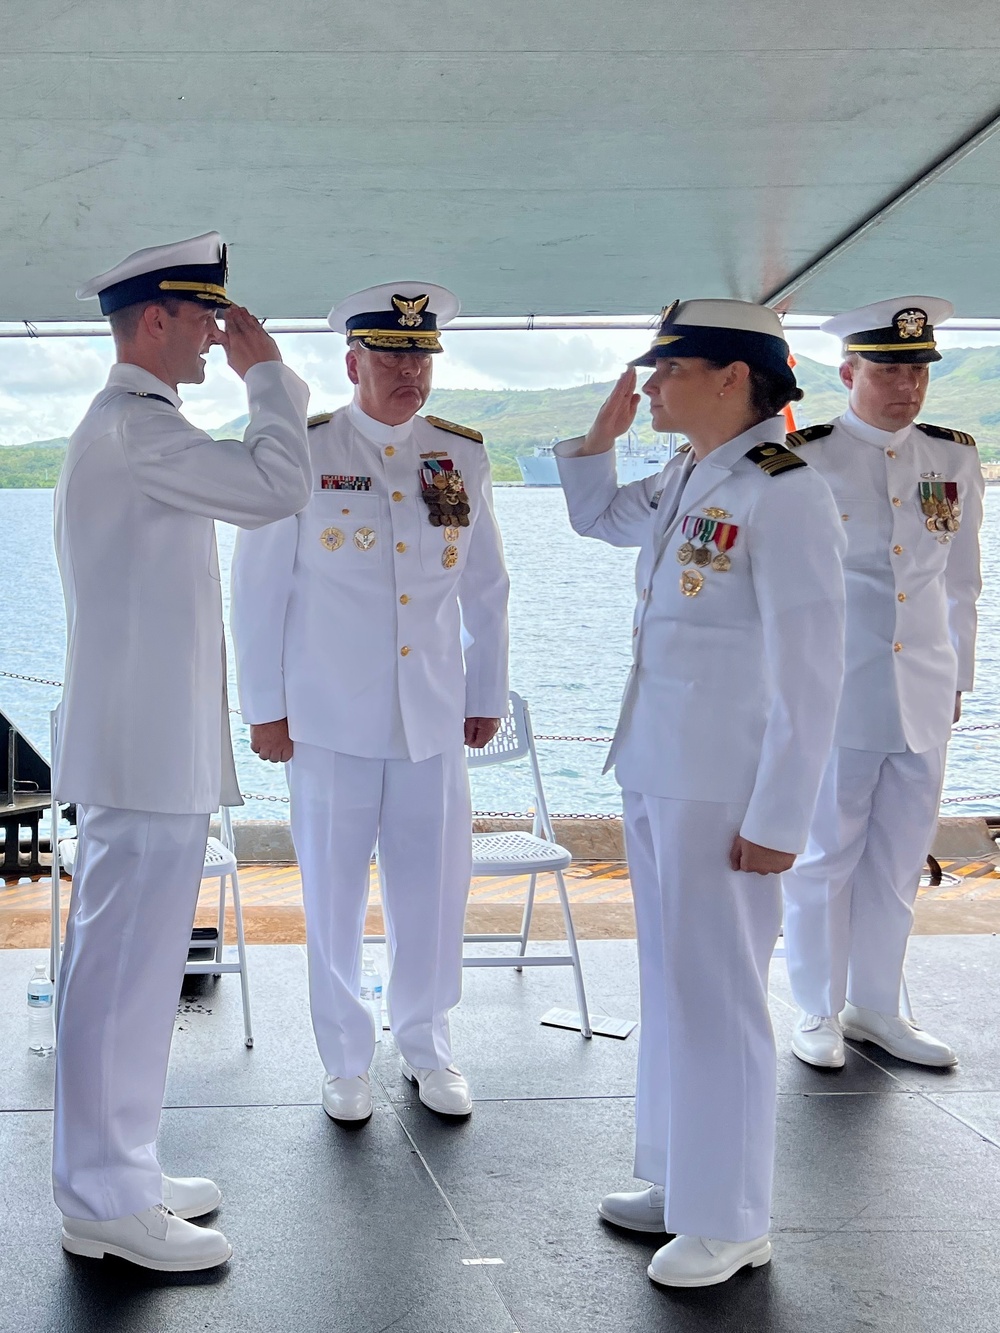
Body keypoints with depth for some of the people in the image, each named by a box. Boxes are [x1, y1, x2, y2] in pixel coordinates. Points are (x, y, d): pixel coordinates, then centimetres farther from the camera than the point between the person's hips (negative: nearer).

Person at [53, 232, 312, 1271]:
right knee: (126, 970, -4)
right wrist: (266, 372, -8)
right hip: (149, 747, -11)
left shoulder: (124, 424, 20)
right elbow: (276, 487, -20)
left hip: (145, 740, 11)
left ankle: (114, 1175, 26)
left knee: (127, 965, 15)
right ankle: (107, 1203, 6)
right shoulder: (137, 427, -15)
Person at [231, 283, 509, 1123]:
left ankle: (427, 1047, 29)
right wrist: (264, 705, -1)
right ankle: (347, 1062, 26)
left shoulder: (463, 456, 6)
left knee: (435, 895, 8)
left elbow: (486, 588, 13)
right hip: (329, 721, -2)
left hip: (433, 720, 2)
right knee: (334, 900, 8)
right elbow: (260, 587, 0)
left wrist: (488, 694, 14)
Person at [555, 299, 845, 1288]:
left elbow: (810, 672, -18)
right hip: (653, 769, 9)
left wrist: (778, 820, -17)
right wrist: (601, 434, 12)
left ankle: (730, 1221, 19)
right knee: (670, 982, 17)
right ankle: (680, 1182, 33)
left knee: (715, 995, 2)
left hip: (724, 787, -8)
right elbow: (597, 519, 29)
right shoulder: (685, 479, 8)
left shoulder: (783, 493, -17)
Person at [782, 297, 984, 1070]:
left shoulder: (955, 458, 6)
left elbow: (961, 581, 14)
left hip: (924, 696, 4)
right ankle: (819, 1014, 21)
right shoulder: (804, 461, -6)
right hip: (833, 694, -4)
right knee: (825, 856, 6)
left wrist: (959, 678, 14)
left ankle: (877, 1009, 28)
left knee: (900, 859, 12)